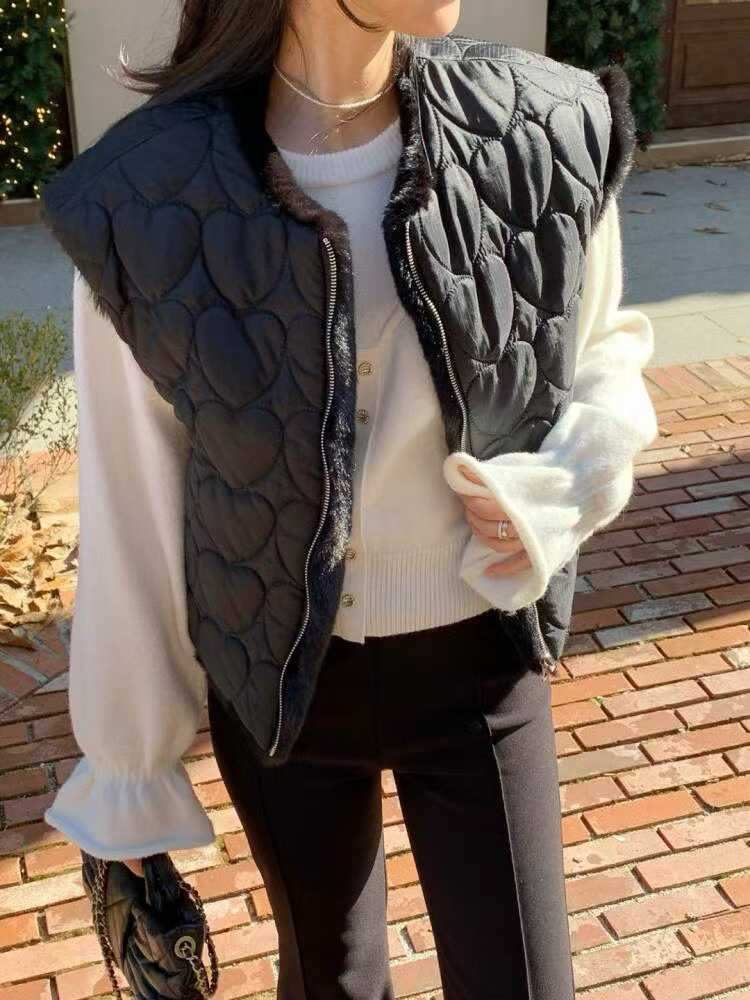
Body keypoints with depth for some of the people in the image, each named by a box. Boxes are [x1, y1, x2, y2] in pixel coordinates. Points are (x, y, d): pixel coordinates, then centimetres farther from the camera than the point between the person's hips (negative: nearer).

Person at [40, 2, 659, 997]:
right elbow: (131, 513, -8)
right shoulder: (144, 200, -18)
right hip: (277, 676, 0)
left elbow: (605, 353, 4)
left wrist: (565, 490, -18)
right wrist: (125, 765, 2)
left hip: (477, 664, 1)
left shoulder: (552, 133, -15)